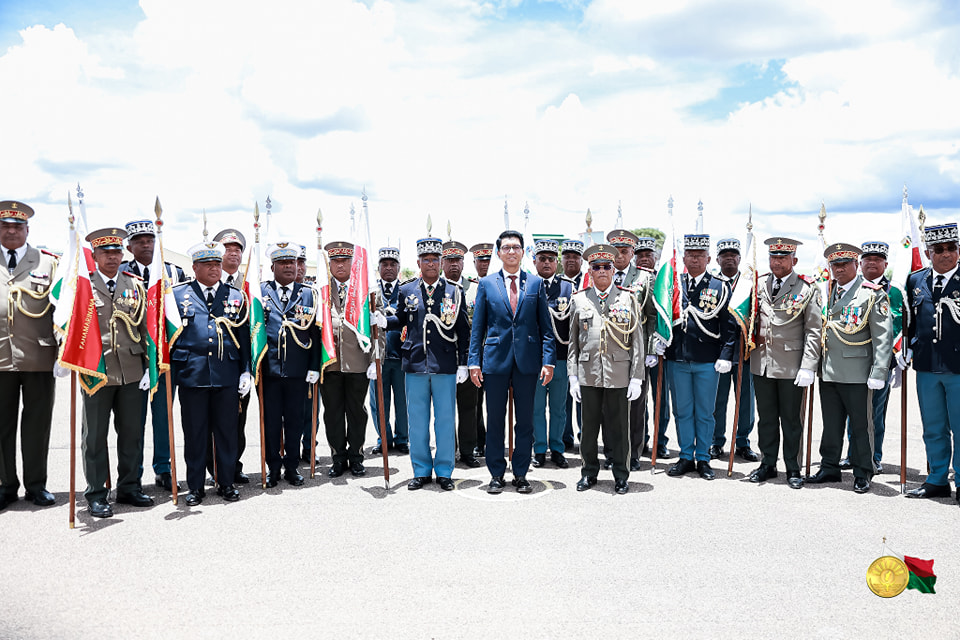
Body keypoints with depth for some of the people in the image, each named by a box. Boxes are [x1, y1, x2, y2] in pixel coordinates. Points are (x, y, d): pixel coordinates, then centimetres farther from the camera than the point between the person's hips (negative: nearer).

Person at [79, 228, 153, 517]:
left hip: (132, 372, 3)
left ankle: (129, 487, 23)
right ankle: (96, 494, 14)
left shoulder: (136, 285, 10)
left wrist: (148, 367, 4)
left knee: (132, 431, 10)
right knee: (95, 435, 4)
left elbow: (145, 328, 10)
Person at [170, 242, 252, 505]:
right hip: (192, 373, -1)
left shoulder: (235, 296, 10)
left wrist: (246, 371, 4)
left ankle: (226, 482, 20)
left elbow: (244, 337, 10)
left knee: (227, 430, 7)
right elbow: (168, 333, 6)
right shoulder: (178, 295, 6)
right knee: (194, 432, 6)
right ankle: (195, 486, 17)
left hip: (227, 374, 1)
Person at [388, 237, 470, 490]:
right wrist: (382, 322, -4)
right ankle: (422, 471, 20)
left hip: (445, 365, -1)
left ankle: (444, 471, 17)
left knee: (445, 420, 5)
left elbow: (463, 331, 4)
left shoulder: (454, 291, 3)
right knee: (417, 420, 8)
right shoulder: (407, 291, 7)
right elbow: (401, 320, 17)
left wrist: (463, 364, -1)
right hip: (415, 365, 2)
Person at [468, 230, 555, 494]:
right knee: (495, 421, 6)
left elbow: (545, 325, 6)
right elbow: (478, 326, 6)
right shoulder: (486, 284, 6)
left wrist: (548, 359, -3)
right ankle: (496, 474, 17)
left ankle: (521, 474, 18)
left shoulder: (536, 283, 7)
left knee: (525, 421, 6)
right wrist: (474, 361, -1)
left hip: (527, 361, 0)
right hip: (495, 360, 0)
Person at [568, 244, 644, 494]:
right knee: (589, 424, 8)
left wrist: (637, 378, -3)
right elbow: (573, 342, 9)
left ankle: (620, 474, 19)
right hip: (588, 375, 1)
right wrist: (573, 376, 3)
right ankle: (590, 471, 23)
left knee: (618, 426, 5)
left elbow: (637, 342, 3)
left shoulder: (628, 299, 5)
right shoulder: (579, 300, 8)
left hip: (618, 376, -1)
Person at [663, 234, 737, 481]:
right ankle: (686, 457, 20)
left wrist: (725, 356, -7)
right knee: (682, 411, 9)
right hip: (677, 360, 2)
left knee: (705, 412, 7)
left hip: (708, 362, -2)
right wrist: (659, 338, -2)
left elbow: (729, 325, 0)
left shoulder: (720, 287, 1)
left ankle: (703, 459, 18)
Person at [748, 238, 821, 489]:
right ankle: (768, 464, 23)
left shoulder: (807, 289, -3)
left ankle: (793, 469, 17)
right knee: (766, 417, 12)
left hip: (791, 365, -4)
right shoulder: (759, 286, 8)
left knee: (791, 419, 5)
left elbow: (814, 331, -6)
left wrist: (808, 367, -12)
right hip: (762, 363, 4)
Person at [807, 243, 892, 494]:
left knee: (860, 424, 4)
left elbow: (883, 338, -8)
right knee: (831, 423, 12)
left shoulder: (872, 294, -5)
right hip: (828, 371, 5)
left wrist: (878, 375, -14)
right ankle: (829, 468, 23)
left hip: (856, 374, -5)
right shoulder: (826, 292, 13)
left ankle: (862, 474, 15)